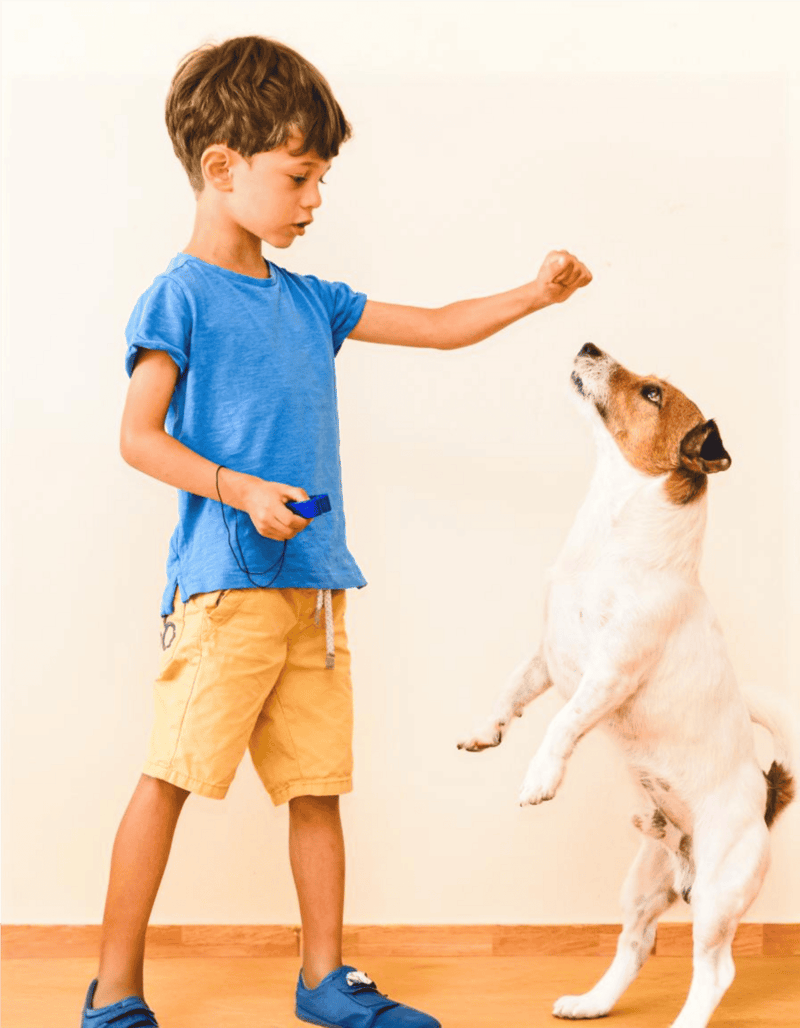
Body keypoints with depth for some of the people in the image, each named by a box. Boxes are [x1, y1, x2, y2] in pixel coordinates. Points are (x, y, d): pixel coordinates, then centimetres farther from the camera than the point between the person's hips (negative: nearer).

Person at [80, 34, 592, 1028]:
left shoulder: (307, 301, 16)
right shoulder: (179, 296, -3)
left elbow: (437, 327, 19)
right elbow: (139, 437, -7)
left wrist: (535, 293, 9)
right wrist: (242, 491, -18)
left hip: (314, 583, 7)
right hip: (224, 582, -7)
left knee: (318, 784, 11)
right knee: (170, 777, -3)